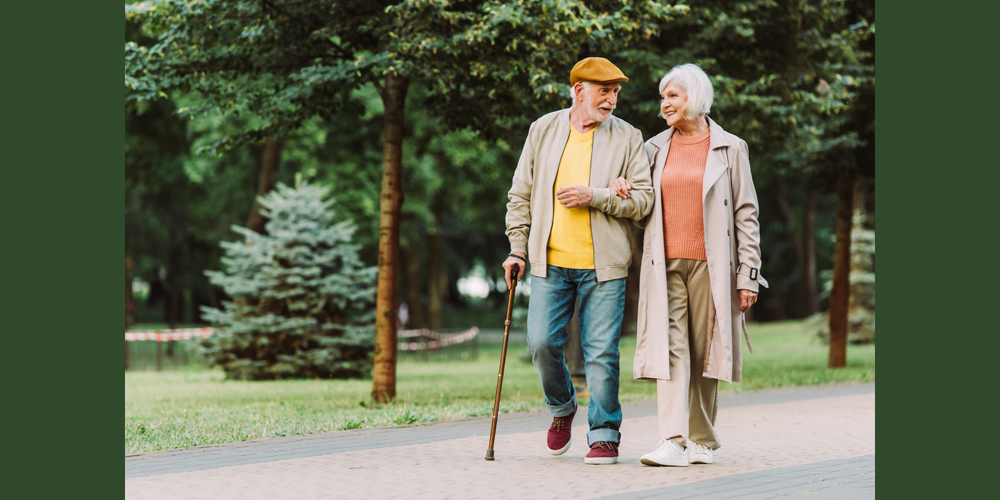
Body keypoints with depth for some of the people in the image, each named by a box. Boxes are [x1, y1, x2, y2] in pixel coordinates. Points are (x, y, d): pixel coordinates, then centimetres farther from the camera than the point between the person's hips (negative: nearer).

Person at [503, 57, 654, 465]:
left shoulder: (627, 138, 3)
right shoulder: (543, 130, 9)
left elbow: (644, 199, -2)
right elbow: (521, 194, 13)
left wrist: (595, 196, -14)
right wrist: (518, 248, 7)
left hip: (603, 264, -2)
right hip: (550, 261, 2)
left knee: (601, 352, -3)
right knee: (542, 343, -2)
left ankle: (604, 435, 8)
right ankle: (562, 408, 25)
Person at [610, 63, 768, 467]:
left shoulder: (729, 148, 4)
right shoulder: (656, 148, 13)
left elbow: (746, 214, 2)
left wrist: (748, 274, -4)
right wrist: (621, 190, -1)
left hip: (710, 265, -2)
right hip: (666, 264, 2)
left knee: (704, 351, 2)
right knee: (670, 347, -10)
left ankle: (702, 442, 12)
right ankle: (672, 442, -16)